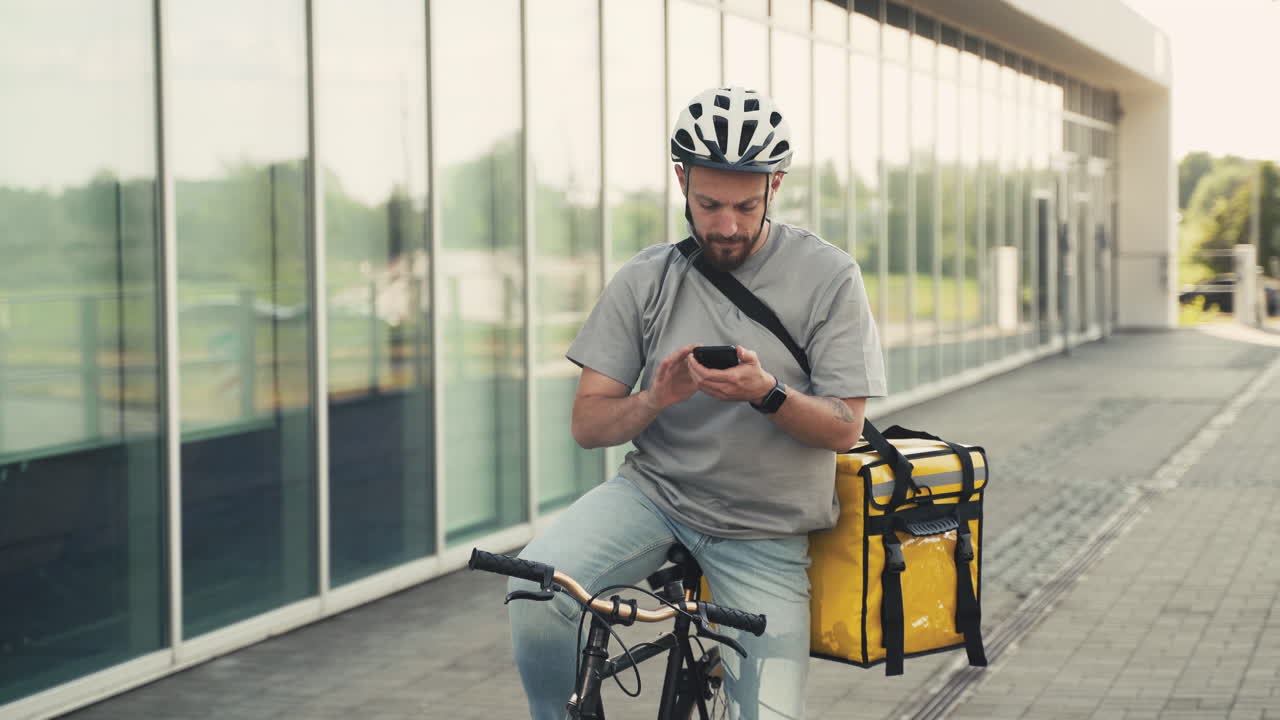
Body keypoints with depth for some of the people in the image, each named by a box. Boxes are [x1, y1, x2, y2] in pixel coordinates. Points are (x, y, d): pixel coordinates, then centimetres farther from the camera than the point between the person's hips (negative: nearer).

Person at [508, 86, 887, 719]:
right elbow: (587, 424, 0)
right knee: (536, 590, -27)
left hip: (763, 533, -1)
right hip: (655, 490, 1)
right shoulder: (646, 279, 0)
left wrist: (767, 393, -26)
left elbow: (844, 429, -6)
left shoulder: (829, 276, -5)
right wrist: (657, 398, -21)